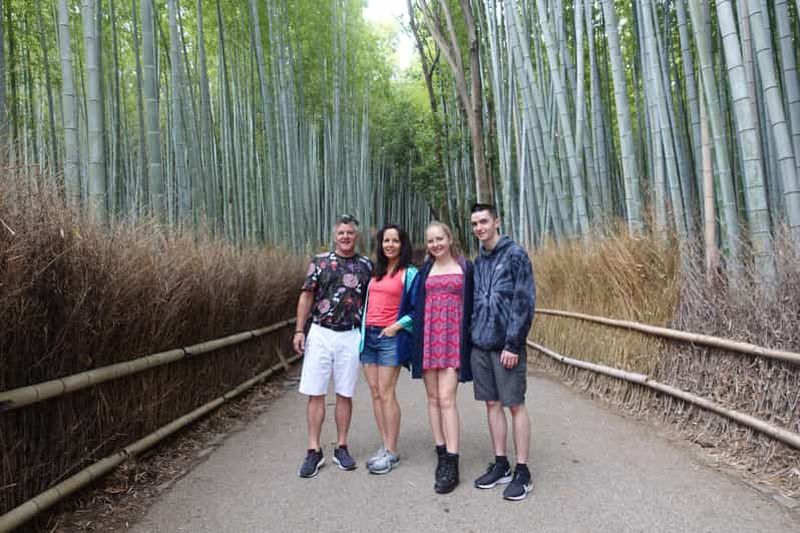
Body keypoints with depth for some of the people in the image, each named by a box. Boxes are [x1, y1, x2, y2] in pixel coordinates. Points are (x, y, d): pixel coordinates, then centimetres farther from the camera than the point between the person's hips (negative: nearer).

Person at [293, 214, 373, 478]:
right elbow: (307, 296, 5)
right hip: (320, 334, 0)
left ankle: (341, 447, 22)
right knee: (315, 393, 3)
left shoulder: (366, 265, 5)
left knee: (345, 394, 8)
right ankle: (314, 450, 14)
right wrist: (299, 330, -2)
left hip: (351, 337, 0)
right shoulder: (319, 261, 3)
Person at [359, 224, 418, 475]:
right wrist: (362, 326, 12)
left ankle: (391, 452, 7)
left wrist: (397, 325, -13)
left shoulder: (409, 273, -4)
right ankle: (385, 446, 19)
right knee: (375, 393, 8)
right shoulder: (375, 271, 14)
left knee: (386, 393, -5)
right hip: (368, 335, 6)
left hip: (391, 337, -6)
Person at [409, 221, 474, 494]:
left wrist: (470, 338, -1)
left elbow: (472, 305, 5)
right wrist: (416, 340, 5)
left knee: (446, 398, -10)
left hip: (453, 339, -3)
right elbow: (415, 305, 12)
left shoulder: (465, 268, 5)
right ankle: (442, 455, 18)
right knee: (433, 398, 6)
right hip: (428, 338, 4)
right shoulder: (424, 271, 12)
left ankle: (451, 466, -4)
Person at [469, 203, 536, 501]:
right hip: (480, 345, 6)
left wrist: (513, 344, -16)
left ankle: (522, 472, 14)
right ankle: (500, 465, 24)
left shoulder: (515, 254, -5)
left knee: (515, 405, 2)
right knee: (492, 404, 12)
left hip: (506, 345, -6)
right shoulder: (478, 261, 13)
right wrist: (472, 336, 9)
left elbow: (525, 302, -11)